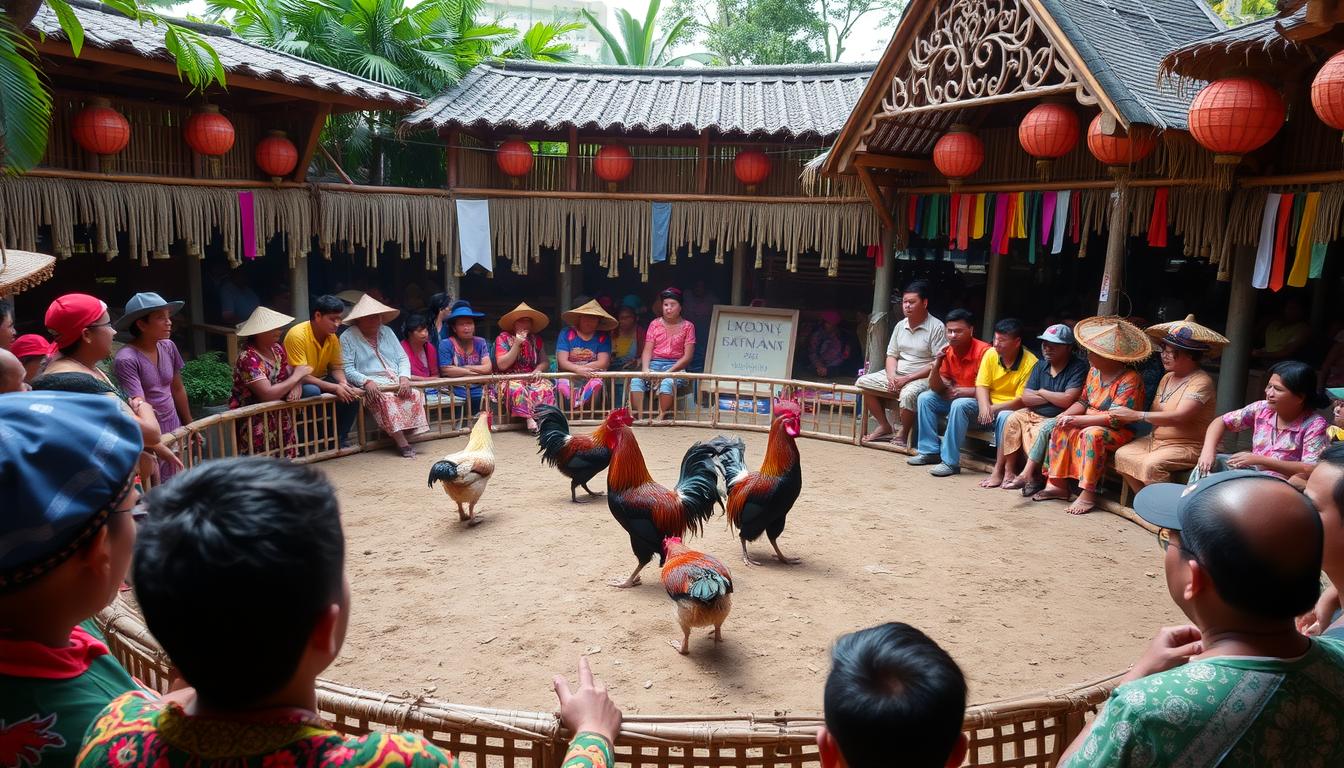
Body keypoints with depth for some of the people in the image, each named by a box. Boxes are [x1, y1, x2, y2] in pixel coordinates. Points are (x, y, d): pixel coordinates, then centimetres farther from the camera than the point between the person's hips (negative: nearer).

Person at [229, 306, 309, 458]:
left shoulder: (277, 348, 3)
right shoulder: (248, 358, -21)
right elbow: (267, 394, -28)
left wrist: (297, 386, -18)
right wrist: (297, 376, -18)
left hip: (278, 414, 7)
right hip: (254, 420, -7)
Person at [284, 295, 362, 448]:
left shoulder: (333, 337, -3)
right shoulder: (297, 335, -24)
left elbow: (337, 367, 4)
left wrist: (343, 383, -19)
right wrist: (334, 387, -34)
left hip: (321, 380, 6)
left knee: (352, 391, -16)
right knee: (313, 392, -37)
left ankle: (340, 438, -6)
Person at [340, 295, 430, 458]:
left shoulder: (386, 331, 19)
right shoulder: (348, 337, 2)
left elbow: (403, 358, 12)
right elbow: (347, 369, -7)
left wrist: (404, 377, -8)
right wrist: (366, 381, -24)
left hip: (397, 380, 5)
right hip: (371, 383, -5)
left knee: (415, 393, -27)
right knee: (386, 397, -37)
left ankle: (408, 436, -25)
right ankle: (402, 444, -37)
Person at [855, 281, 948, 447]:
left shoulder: (937, 327, -11)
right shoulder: (900, 325, 10)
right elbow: (891, 355, 13)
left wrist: (907, 379, -19)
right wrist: (891, 376, -9)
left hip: (922, 378, -7)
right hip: (896, 375, 7)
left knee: (908, 394, -38)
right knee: (862, 383, -8)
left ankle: (903, 434, -10)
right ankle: (884, 426, 4)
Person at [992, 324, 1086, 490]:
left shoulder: (1078, 368, -12)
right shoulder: (1041, 365, 8)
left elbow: (1067, 400, -24)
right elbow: (1026, 398, 0)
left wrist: (1042, 392, -8)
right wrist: (1054, 398, -13)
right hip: (1034, 414, 7)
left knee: (1043, 430, -33)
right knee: (1013, 419, -14)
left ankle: (1027, 475, -27)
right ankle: (1008, 471, -14)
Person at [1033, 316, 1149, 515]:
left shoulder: (1130, 380, -19)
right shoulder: (1094, 371, 6)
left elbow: (1115, 418, -25)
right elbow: (1083, 401, 15)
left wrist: (1076, 420, -26)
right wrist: (1065, 415, -6)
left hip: (1118, 432, -8)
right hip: (1089, 423, 8)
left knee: (1092, 434, -34)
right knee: (1060, 428, -11)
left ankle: (1088, 494, -30)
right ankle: (1058, 484, -11)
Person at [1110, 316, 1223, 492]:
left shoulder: (1201, 382, -14)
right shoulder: (1167, 378, 12)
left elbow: (1179, 417, -26)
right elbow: (1155, 413, 8)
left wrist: (1137, 415, -23)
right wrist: (1127, 417, -10)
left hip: (1186, 446, -9)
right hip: (1156, 440, 9)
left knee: (1152, 464, -31)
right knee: (1122, 454, -9)